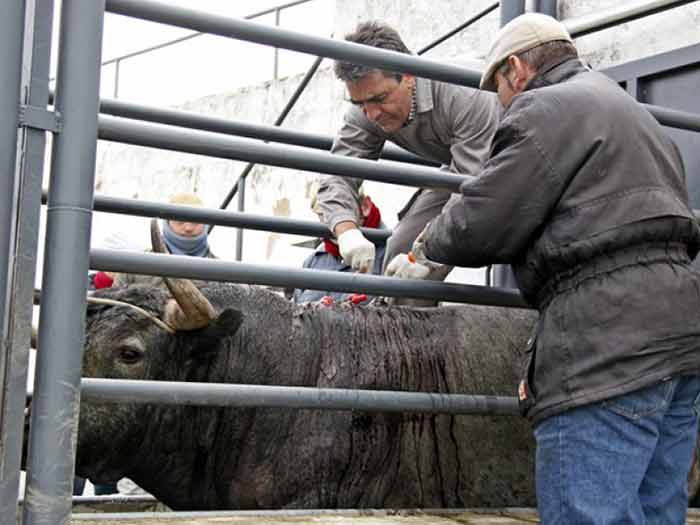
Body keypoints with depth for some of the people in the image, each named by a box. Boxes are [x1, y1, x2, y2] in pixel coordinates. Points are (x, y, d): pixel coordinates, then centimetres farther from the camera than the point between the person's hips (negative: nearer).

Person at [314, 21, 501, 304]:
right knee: (402, 250, -4)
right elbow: (337, 176, -23)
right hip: (460, 165, 6)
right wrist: (347, 232, -45)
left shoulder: (465, 97, -39)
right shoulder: (365, 113, -20)